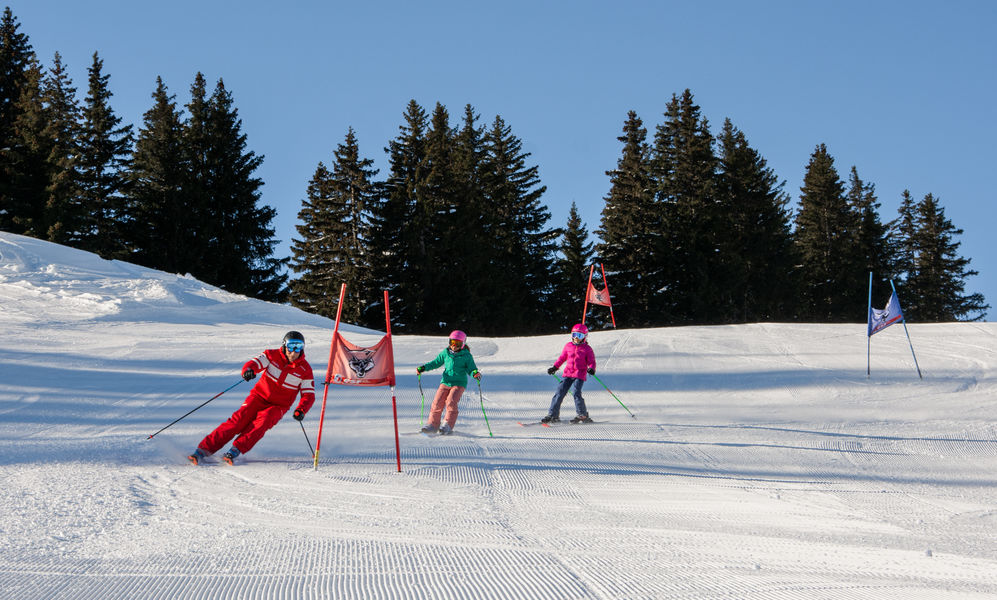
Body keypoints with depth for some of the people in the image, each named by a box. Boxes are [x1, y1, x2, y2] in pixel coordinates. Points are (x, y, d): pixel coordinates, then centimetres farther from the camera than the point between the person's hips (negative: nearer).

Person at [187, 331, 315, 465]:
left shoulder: (305, 370, -6)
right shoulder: (272, 355, -5)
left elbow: (309, 395, -5)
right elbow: (254, 363, -15)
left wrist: (301, 410, -25)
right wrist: (248, 370, -41)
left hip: (278, 406, 0)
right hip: (259, 397, 0)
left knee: (263, 421, -31)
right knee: (239, 420, -21)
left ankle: (236, 450, -35)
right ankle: (203, 450, -24)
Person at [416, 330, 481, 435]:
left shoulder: (466, 356, -1)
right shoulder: (445, 353, 9)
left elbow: (471, 369, 0)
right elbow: (436, 362, 18)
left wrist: (475, 373, -23)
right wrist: (423, 368, 8)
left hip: (459, 384, -4)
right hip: (445, 382, 4)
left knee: (451, 401, -22)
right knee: (437, 402, -7)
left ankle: (448, 426, -19)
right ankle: (433, 424, 5)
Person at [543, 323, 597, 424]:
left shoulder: (587, 348, 1)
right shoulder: (568, 346, 13)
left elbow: (591, 361, -1)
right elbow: (562, 358, 24)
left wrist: (591, 369, -22)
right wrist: (555, 367, 20)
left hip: (579, 375, -5)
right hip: (568, 374, 5)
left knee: (575, 391, -21)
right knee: (560, 392, -2)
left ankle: (582, 415, -9)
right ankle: (553, 415, 4)